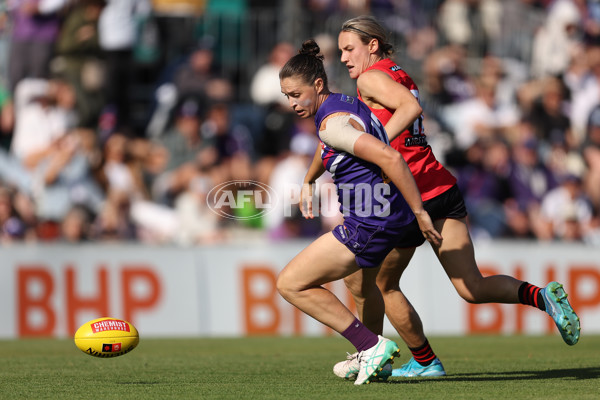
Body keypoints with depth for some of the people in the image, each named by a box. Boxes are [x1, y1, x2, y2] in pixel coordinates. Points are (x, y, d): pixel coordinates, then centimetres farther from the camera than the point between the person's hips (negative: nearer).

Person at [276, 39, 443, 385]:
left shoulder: (333, 123, -18)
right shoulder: (348, 104, 12)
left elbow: (390, 158, -27)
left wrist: (419, 211, -25)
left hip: (370, 224, -10)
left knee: (291, 284, -3)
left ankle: (372, 345, -6)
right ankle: (371, 355, 22)